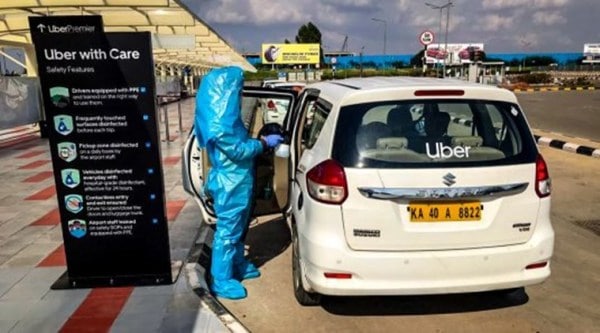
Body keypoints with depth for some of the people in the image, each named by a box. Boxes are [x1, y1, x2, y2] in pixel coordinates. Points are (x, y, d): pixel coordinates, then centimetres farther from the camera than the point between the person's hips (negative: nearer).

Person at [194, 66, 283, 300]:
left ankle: (239, 266, 39)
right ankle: (222, 282, 15)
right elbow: (238, 151, -23)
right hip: (230, 184, -10)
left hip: (238, 180, 10)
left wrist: (260, 142, 9)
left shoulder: (225, 114, 6)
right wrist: (265, 143, -13)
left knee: (237, 228, 22)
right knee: (227, 231, 2)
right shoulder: (218, 122, -26)